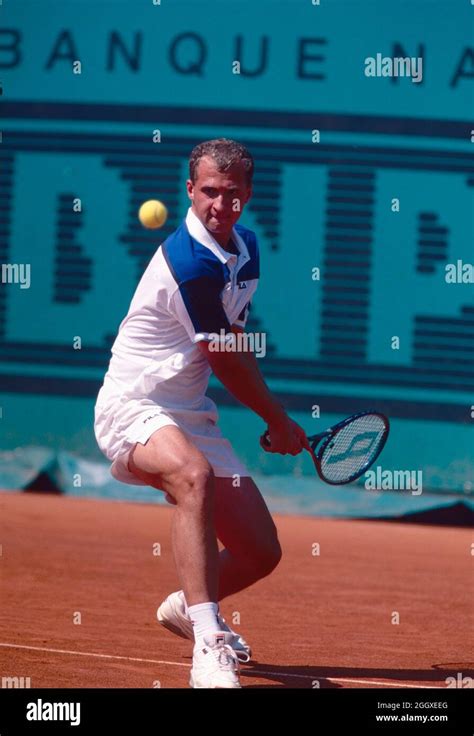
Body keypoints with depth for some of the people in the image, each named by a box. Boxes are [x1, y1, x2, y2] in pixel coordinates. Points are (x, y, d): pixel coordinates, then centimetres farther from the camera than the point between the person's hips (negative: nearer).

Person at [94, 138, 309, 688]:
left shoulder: (245, 247, 7)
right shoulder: (189, 262, -21)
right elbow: (227, 363, -13)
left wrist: (270, 422, 8)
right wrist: (280, 422, 2)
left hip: (190, 415, 9)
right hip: (133, 408, -9)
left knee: (260, 552, 6)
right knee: (194, 476, -41)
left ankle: (186, 607, 40)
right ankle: (208, 649, -49)